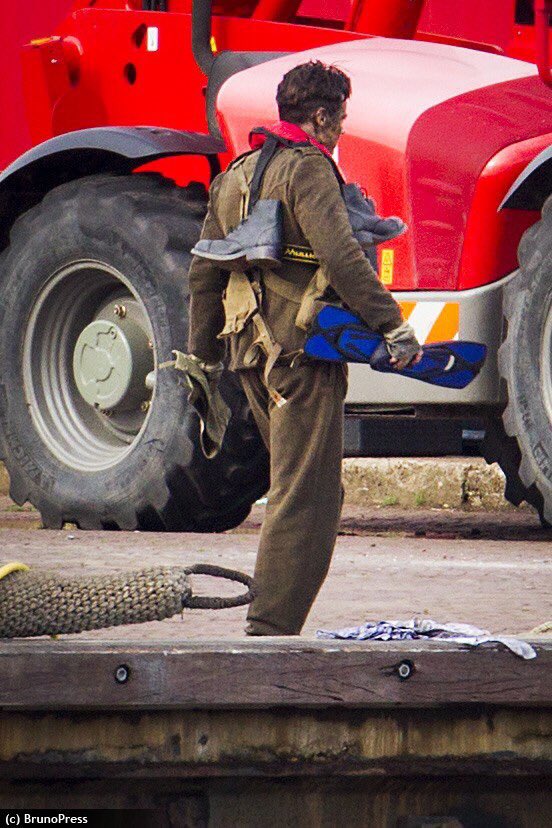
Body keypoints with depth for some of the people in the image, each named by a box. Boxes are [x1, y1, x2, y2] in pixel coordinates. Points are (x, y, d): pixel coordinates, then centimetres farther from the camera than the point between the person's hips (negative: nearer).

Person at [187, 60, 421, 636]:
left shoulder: (236, 174, 17)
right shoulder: (308, 169, -10)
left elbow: (204, 273, 21)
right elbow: (341, 256, -23)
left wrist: (202, 354, 28)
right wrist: (392, 326, -24)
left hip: (250, 352, 9)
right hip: (302, 351, -9)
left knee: (305, 489, 18)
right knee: (306, 498, -7)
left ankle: (270, 623, 17)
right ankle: (270, 628, -11)